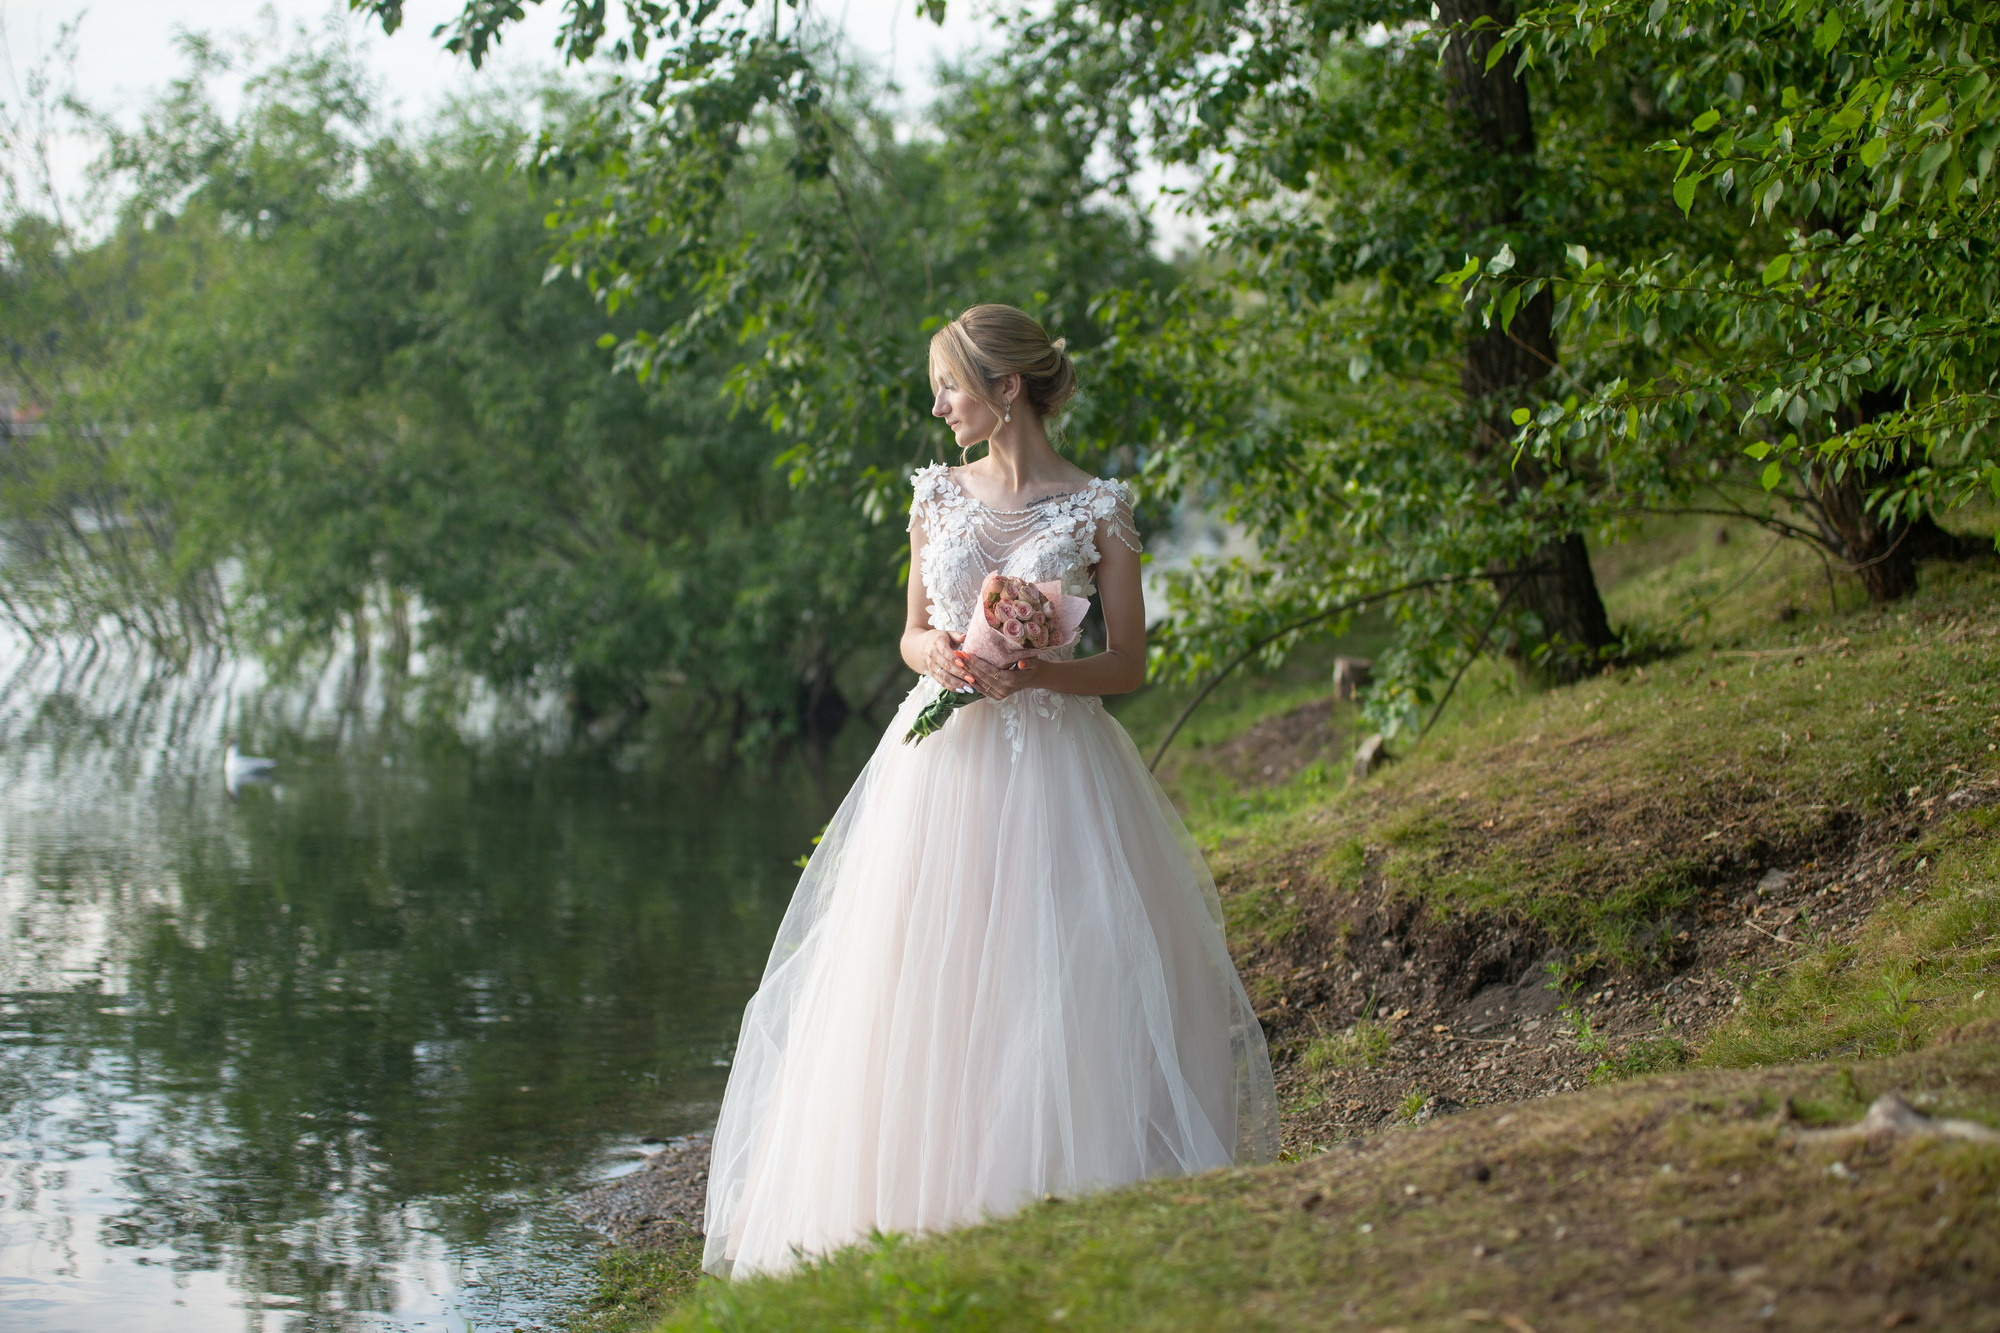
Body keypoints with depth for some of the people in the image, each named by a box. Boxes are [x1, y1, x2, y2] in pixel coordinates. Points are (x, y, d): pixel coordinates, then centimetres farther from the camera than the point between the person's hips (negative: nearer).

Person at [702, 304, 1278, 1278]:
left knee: (1050, 982, -7)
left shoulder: (1096, 510, -1)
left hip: (1050, 766, -3)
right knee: (924, 981, 0)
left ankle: (1060, 1191, 1)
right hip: (942, 758, 3)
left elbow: (1129, 667, 0)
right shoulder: (938, 496, 10)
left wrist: (1040, 671, -17)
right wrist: (933, 653, -7)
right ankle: (931, 1193, 7)